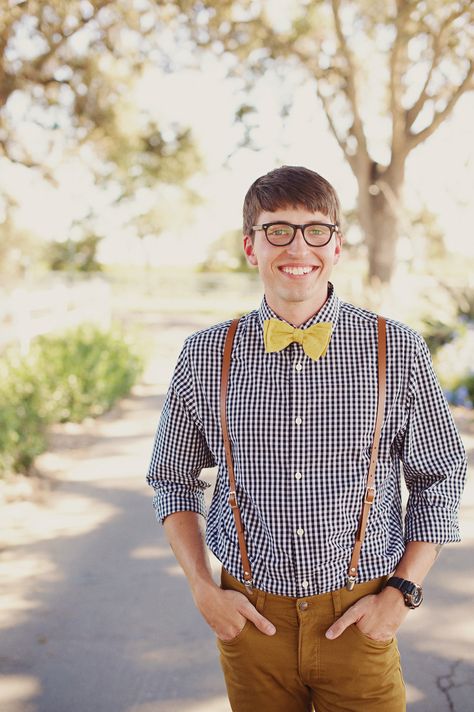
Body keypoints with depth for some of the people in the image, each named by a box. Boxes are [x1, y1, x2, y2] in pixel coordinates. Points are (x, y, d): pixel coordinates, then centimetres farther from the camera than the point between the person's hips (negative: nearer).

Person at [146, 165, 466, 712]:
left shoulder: (399, 351, -7)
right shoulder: (205, 357, -4)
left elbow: (440, 479, 3)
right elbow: (174, 479, 8)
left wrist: (401, 592, -4)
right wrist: (203, 588, -1)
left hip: (360, 619, -1)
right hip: (249, 617, 1)